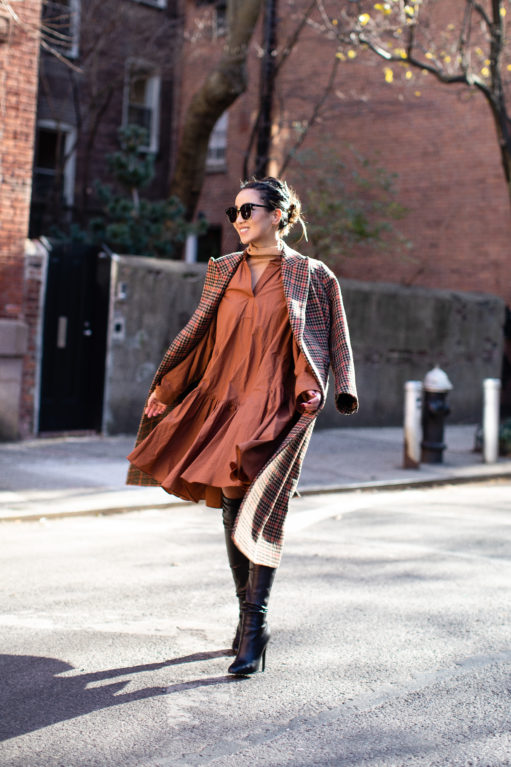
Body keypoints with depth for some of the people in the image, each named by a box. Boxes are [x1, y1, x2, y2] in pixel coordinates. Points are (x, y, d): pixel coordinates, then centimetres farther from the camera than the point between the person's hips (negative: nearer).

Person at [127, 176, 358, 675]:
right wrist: (164, 386, 15)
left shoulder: (311, 276, 3)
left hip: (278, 405, -4)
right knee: (231, 511, 6)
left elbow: (332, 342, 4)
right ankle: (248, 613, 19)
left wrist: (315, 388, -11)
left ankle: (255, 624, -10)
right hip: (225, 400, 5)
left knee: (261, 511, -13)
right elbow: (198, 332, 18)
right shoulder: (224, 270, 14)